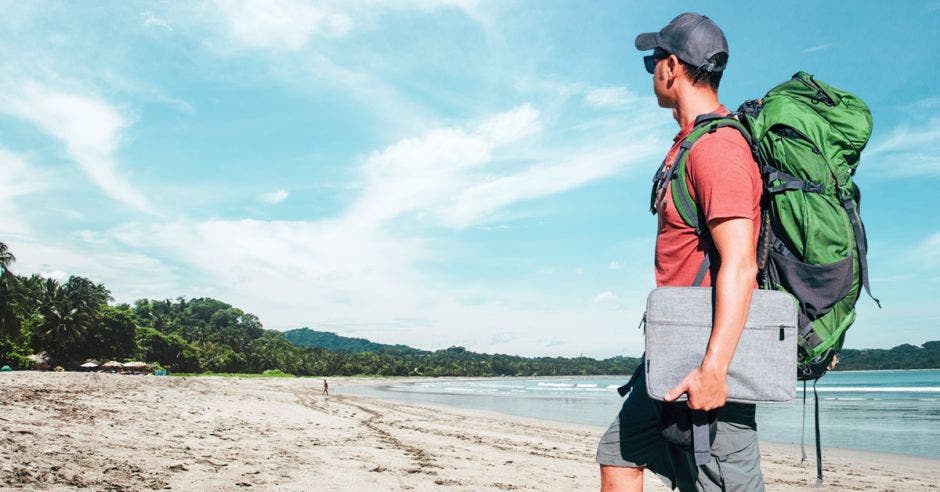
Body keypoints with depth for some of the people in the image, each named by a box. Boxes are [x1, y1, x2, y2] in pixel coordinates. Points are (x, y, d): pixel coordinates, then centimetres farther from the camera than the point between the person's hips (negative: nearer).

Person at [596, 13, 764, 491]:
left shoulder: (716, 148, -17)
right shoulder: (691, 143, 15)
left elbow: (739, 265, -25)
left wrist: (713, 369, -28)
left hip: (706, 356, -11)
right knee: (619, 452, 16)